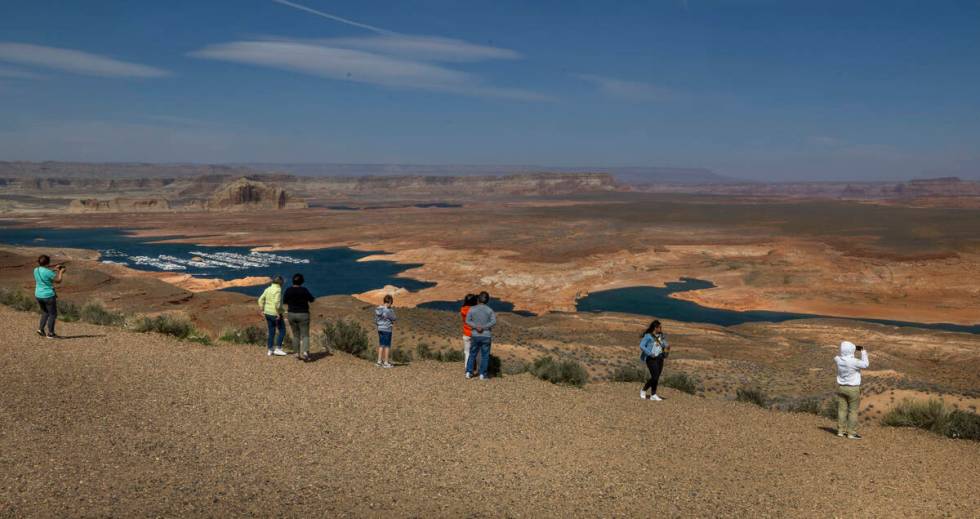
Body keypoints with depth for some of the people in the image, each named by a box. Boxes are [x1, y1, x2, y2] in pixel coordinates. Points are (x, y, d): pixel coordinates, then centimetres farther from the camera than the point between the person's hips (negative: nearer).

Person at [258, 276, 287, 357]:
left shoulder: (268, 289, 7)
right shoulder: (278, 290, -16)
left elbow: (261, 300, 6)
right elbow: (276, 302, -27)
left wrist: (263, 311, 9)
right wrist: (278, 313, -21)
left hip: (267, 313, 8)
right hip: (275, 314, -8)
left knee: (271, 332, 14)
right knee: (282, 331, 5)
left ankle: (270, 350, 16)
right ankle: (278, 349, 1)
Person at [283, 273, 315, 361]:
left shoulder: (288, 290, -4)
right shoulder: (304, 290, -14)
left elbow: (284, 301, 10)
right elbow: (312, 300, -3)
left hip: (292, 314, 3)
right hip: (303, 315, -3)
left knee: (296, 335, 17)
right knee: (305, 335, 1)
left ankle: (298, 353, 19)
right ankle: (305, 352, -20)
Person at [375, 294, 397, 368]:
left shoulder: (378, 309, 4)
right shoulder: (389, 310, -19)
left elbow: (376, 321, 11)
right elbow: (394, 318, -8)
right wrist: (396, 318, 15)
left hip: (380, 329, 7)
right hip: (387, 330, -7)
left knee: (381, 345, 13)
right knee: (387, 346, 1)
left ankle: (379, 361, 15)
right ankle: (386, 363, 4)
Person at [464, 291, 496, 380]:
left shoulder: (472, 309, 0)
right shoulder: (489, 310, -2)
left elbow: (468, 321, -10)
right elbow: (494, 322, -15)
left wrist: (476, 326, -18)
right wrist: (484, 327, -18)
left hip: (475, 335, 2)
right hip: (486, 336, -1)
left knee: (472, 354, 14)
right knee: (485, 356, 6)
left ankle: (469, 372, 9)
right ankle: (482, 374, 4)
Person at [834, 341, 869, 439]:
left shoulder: (838, 360, -6)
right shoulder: (854, 362, -23)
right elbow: (865, 364, -11)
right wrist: (863, 352, 2)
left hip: (841, 387, 5)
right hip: (853, 389, -5)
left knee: (842, 410, 10)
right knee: (853, 411, 3)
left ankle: (841, 431, 14)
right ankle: (851, 433, 5)